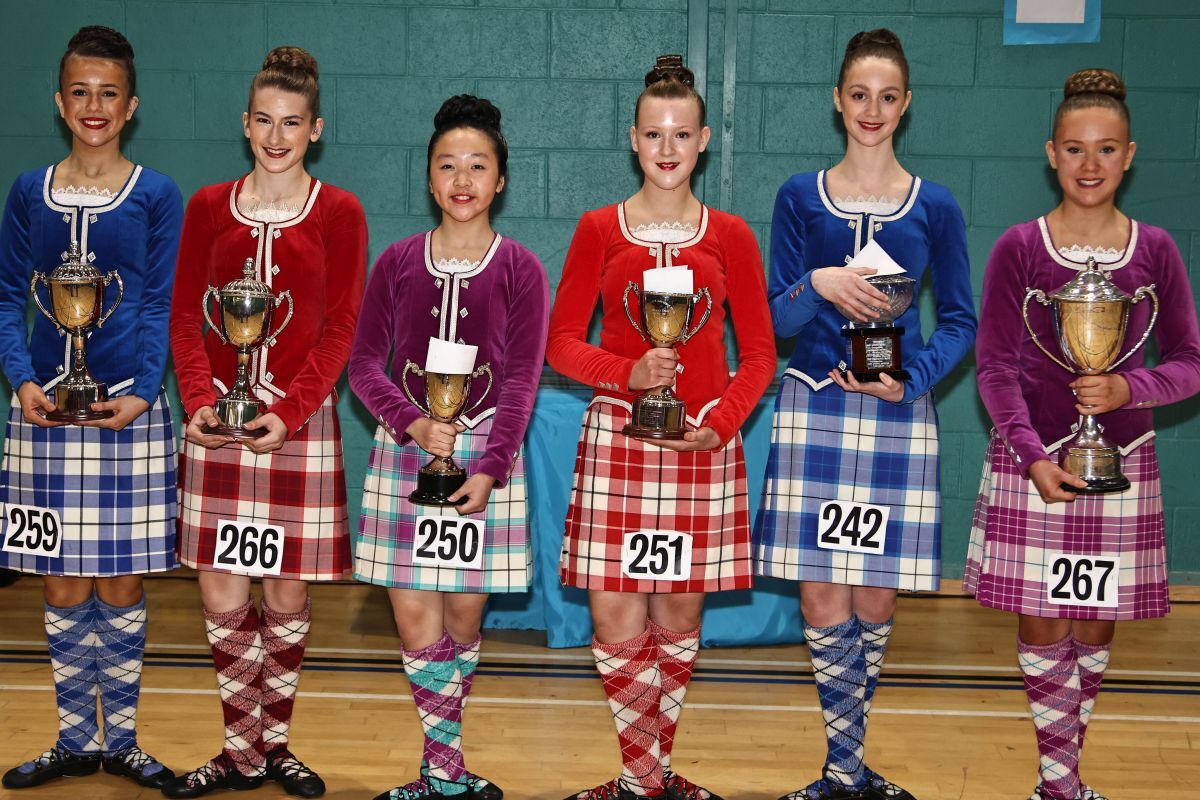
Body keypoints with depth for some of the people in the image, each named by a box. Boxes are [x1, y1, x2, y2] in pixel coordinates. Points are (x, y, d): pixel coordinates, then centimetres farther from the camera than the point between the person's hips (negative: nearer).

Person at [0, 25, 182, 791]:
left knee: (121, 586, 4)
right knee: (64, 589, 7)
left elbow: (163, 308, -2)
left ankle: (121, 740, 18)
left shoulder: (158, 197, 2)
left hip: (129, 412, -2)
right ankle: (74, 740, 20)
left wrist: (143, 391, -16)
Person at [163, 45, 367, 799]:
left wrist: (288, 412, -14)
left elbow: (341, 330, -3)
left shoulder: (339, 213, 1)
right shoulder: (208, 207, 8)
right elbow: (185, 317, 7)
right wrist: (200, 399, -9)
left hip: (302, 421, -2)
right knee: (222, 598, 2)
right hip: (217, 424, 2)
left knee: (287, 598, 4)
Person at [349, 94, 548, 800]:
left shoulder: (520, 269, 0)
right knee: (415, 617, -5)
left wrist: (489, 468, -15)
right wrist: (413, 423, -14)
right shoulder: (398, 262, 5)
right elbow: (365, 362, 3)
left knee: (464, 614, 4)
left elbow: (522, 377, -4)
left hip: (487, 452, -1)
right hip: (405, 451, 1)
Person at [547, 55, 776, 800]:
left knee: (680, 617, 6)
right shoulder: (599, 230, 4)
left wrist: (721, 423, -10)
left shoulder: (730, 236, 5)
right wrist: (627, 372, -14)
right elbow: (561, 342, 4)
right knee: (616, 621, -6)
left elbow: (759, 355, 6)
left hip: (703, 443, 1)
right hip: (616, 439, -1)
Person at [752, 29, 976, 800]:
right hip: (814, 410, 0)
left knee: (876, 600, 4)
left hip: (899, 415, 0)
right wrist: (819, 285, -17)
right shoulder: (800, 198, 5)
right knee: (823, 600, -3)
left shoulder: (935, 208, 5)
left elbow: (960, 322, 7)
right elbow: (778, 318, 3)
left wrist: (912, 382, -10)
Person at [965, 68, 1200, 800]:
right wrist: (1032, 454, -18)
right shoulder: (1018, 249, -3)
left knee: (1096, 629, 9)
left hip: (1121, 464, 2)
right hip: (1031, 462, -1)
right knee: (1041, 626, 1)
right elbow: (995, 365, -5)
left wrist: (1128, 388, -17)